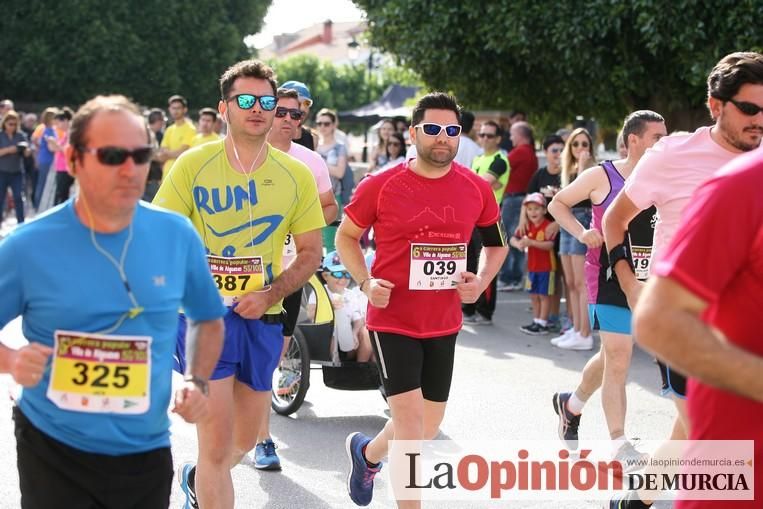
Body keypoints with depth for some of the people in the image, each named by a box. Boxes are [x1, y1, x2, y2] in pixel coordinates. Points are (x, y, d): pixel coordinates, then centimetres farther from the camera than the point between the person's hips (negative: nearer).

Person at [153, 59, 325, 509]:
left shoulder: (297, 175, 0)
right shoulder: (193, 165, -6)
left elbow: (311, 253, 4)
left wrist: (271, 293, -11)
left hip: (263, 317, 4)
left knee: (246, 439, 18)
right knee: (217, 441, -9)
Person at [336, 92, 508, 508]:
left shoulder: (477, 189, -1)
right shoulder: (380, 186, -10)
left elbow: (496, 244, 14)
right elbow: (346, 236, 3)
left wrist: (482, 280, -5)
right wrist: (366, 282, -12)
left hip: (444, 324, 5)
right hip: (393, 321, -5)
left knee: (430, 422, 17)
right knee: (409, 420, -11)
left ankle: (367, 452, 47)